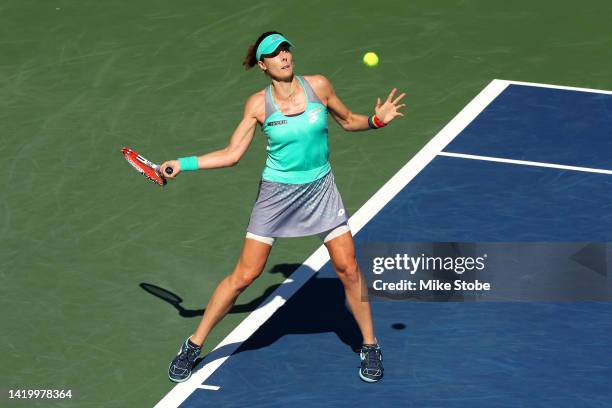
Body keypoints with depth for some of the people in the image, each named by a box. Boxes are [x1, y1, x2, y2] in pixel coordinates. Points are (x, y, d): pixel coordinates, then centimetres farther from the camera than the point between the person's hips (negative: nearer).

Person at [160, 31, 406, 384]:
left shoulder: (318, 86, -6)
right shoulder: (258, 104, -9)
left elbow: (348, 121, 10)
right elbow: (232, 154, -5)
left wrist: (376, 120, -9)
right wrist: (182, 164, -11)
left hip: (320, 189, 2)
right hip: (277, 193, -2)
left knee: (348, 268, -1)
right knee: (245, 275, -2)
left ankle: (370, 347, 19)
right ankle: (194, 346, 12)